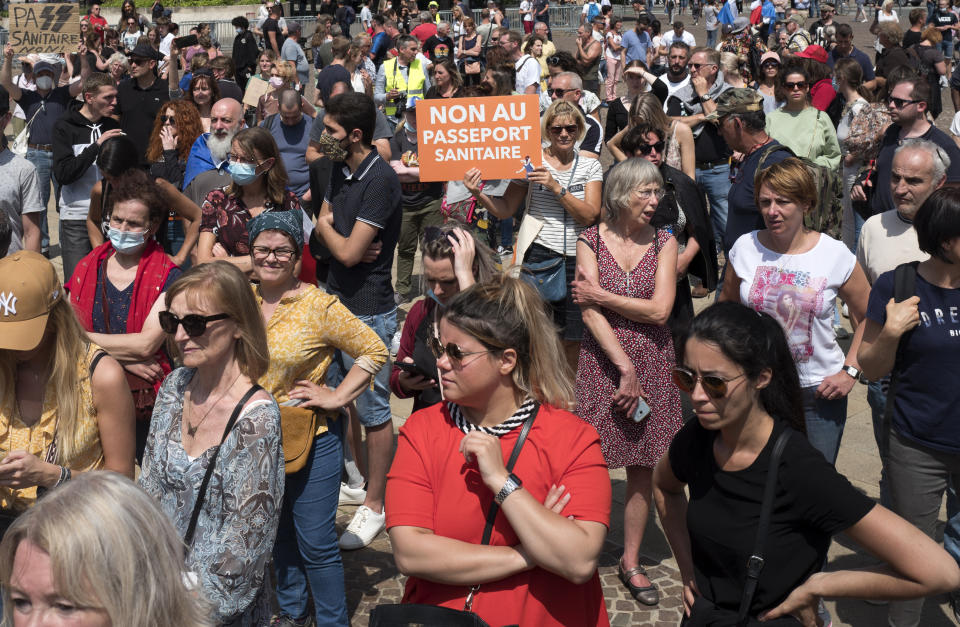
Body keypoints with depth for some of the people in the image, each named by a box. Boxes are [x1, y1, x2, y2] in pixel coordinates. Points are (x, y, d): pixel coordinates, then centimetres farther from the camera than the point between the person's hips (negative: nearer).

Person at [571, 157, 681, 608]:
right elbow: (590, 313, -9)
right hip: (602, 362, -2)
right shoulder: (590, 240, -1)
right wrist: (625, 367, -15)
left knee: (642, 465, 8)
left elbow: (660, 309, -8)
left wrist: (599, 294, -9)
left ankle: (631, 561, 22)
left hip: (652, 364, 2)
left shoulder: (664, 242, 3)